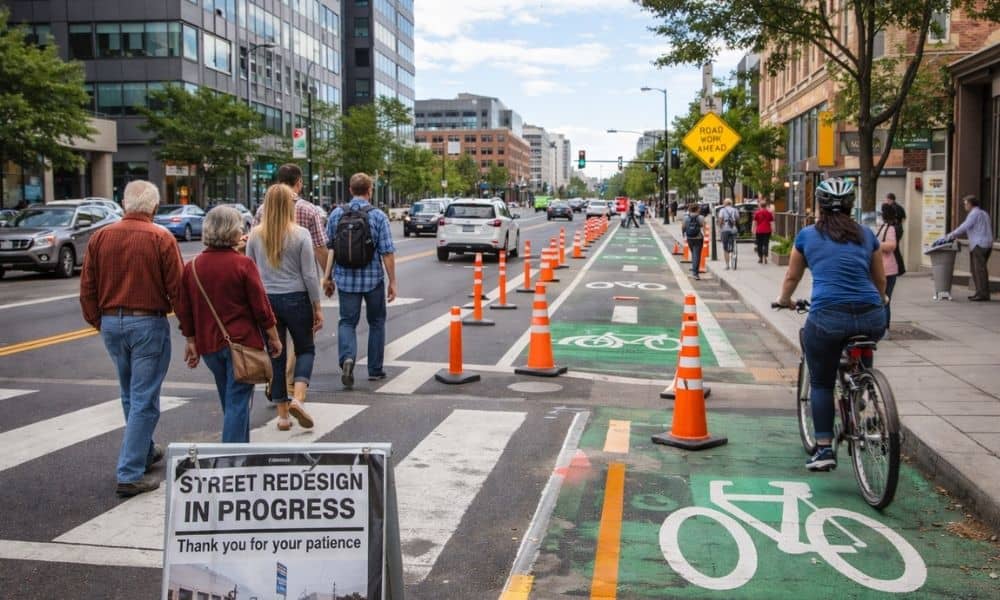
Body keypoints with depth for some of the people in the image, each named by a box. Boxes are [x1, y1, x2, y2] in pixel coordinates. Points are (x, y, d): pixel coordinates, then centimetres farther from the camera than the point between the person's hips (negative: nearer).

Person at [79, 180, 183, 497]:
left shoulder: (100, 237, 2)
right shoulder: (161, 239, -11)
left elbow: (87, 287, 5)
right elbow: (177, 289, -12)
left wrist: (97, 321, 17)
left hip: (111, 323, 6)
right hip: (148, 323, -5)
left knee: (130, 396, 22)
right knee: (144, 400, 0)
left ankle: (144, 451, 38)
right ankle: (130, 476, -1)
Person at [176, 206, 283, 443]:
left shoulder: (192, 267, 4)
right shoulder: (243, 264, -12)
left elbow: (185, 311, 9)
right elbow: (261, 307, -10)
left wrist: (191, 341, 19)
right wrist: (274, 337, 1)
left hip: (209, 344, 6)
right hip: (242, 343, -6)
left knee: (229, 403, 20)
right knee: (238, 404, -1)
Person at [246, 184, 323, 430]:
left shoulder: (255, 235, 1)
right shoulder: (300, 234, -9)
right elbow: (309, 275, -8)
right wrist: (317, 307, 0)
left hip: (265, 300, 3)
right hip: (295, 299, -3)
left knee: (276, 355, 11)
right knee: (305, 349, 15)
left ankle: (282, 414, 14)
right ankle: (298, 399, -7)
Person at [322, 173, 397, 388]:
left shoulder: (336, 214, 1)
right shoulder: (378, 216, -8)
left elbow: (329, 249, 4)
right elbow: (387, 252, -10)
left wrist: (327, 276, 12)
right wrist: (392, 282, -4)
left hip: (346, 279, 2)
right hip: (373, 279, -1)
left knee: (347, 321, 8)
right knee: (376, 322, 15)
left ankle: (347, 359, -19)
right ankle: (375, 370, 19)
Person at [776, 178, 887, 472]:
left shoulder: (807, 235, 11)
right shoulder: (866, 235, 17)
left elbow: (792, 277, 23)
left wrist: (784, 300, 42)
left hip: (827, 317, -2)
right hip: (872, 318, 3)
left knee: (821, 383, 13)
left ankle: (824, 449, 8)